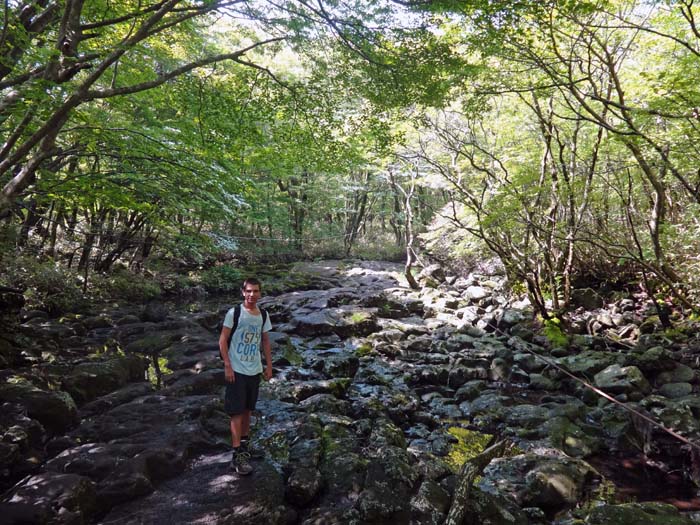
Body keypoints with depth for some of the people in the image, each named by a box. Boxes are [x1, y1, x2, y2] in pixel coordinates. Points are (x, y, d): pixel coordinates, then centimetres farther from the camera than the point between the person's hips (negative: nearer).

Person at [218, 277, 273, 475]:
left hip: (254, 371, 5)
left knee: (247, 410, 16)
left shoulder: (263, 316, 6)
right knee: (237, 412, -3)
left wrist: (269, 365, 11)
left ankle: (244, 445, 31)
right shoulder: (234, 313, -10)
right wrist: (227, 366, -14)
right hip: (237, 370, -5)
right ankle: (238, 455, 2)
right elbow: (223, 340, -9)